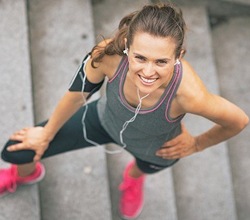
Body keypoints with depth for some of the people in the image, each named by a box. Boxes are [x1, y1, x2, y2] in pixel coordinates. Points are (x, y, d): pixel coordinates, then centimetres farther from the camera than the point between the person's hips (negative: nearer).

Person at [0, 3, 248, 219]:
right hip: (104, 120, 2)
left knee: (145, 166, 35)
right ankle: (26, 173, 50)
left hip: (157, 150, -1)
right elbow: (76, 94, -18)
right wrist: (47, 133, -1)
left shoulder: (190, 94, -45)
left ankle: (133, 177, 78)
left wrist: (197, 144, -7)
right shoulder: (110, 54, -40)